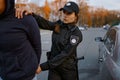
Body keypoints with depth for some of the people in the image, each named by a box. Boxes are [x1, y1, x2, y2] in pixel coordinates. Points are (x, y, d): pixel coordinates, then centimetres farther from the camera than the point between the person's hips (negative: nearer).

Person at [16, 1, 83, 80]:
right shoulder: (58, 25, -3)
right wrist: (31, 13, -41)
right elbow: (43, 23, -20)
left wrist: (43, 67, -28)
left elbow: (65, 54, -25)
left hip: (68, 69, -3)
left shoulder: (77, 33, -19)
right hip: (54, 67, 3)